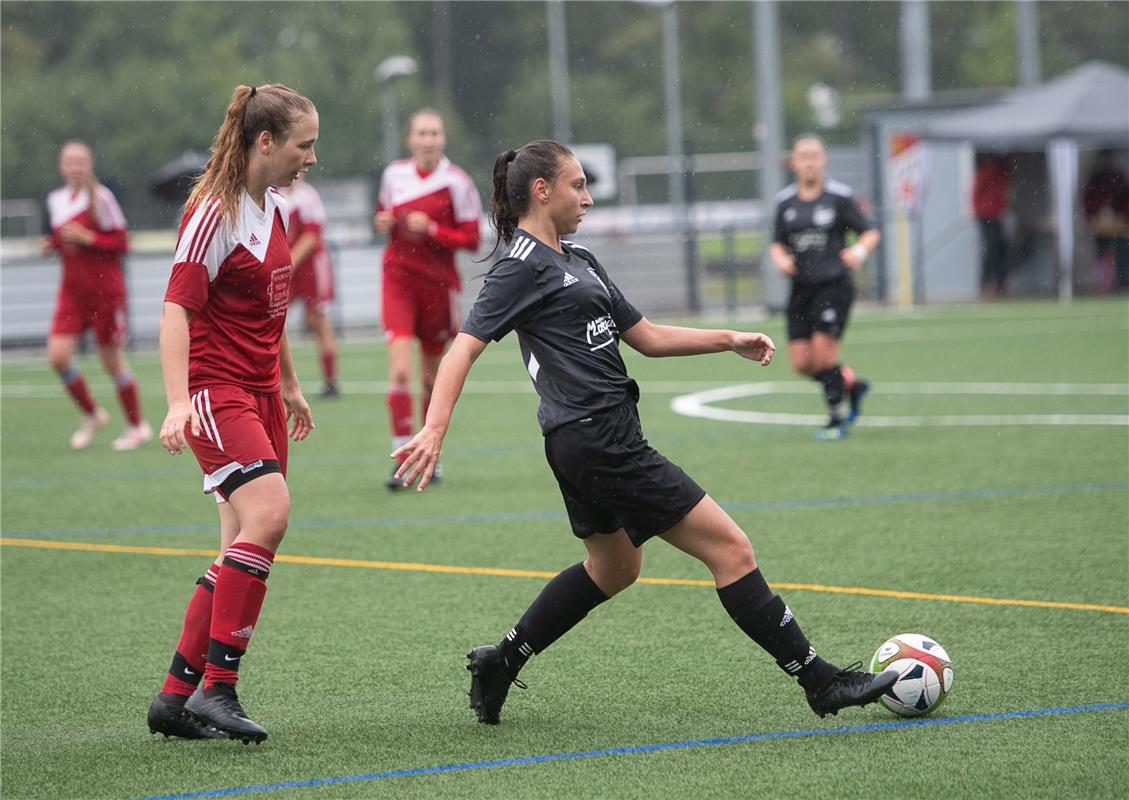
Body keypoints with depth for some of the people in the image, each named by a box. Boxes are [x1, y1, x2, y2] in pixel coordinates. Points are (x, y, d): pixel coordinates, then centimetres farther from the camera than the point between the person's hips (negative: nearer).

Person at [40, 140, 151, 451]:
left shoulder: (101, 198, -10)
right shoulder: (56, 199, 8)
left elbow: (121, 243, -9)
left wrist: (87, 238, -20)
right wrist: (52, 245, 0)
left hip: (105, 290, -5)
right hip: (72, 291, 5)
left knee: (112, 361, 2)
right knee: (57, 355, -9)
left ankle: (137, 426, 20)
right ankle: (91, 414, 13)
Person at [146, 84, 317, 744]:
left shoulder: (276, 210, 14)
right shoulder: (216, 212, -12)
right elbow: (177, 309, -18)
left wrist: (290, 386, 32)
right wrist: (178, 402, -29)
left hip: (260, 395, 9)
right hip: (215, 392, -9)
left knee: (247, 552, 3)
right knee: (268, 512, -26)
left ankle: (177, 697, 9)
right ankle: (216, 688, -23)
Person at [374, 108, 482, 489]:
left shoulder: (456, 182, -8)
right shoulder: (394, 174, 3)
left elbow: (471, 239, -8)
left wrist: (431, 230, -20)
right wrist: (383, 224, -3)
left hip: (438, 283, -1)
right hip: (398, 280, 1)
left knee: (431, 377, 10)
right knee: (400, 369, -14)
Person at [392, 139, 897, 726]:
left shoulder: (578, 261, 17)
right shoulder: (523, 267, -11)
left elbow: (646, 337, 21)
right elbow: (465, 347, -19)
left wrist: (731, 341, 14)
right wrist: (434, 429, -31)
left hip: (589, 441, 11)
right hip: (599, 440, -11)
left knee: (613, 567, 28)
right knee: (730, 549, -8)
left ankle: (500, 663, 32)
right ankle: (819, 681, -3)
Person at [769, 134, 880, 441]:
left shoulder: (838, 196, -4)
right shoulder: (785, 201, 7)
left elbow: (870, 232, 0)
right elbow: (777, 244, 15)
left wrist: (860, 251, -20)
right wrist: (780, 258, -7)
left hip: (834, 285, -5)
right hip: (801, 287, 5)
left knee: (823, 353, -12)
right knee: (801, 362, 0)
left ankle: (838, 418, 8)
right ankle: (853, 384, 27)